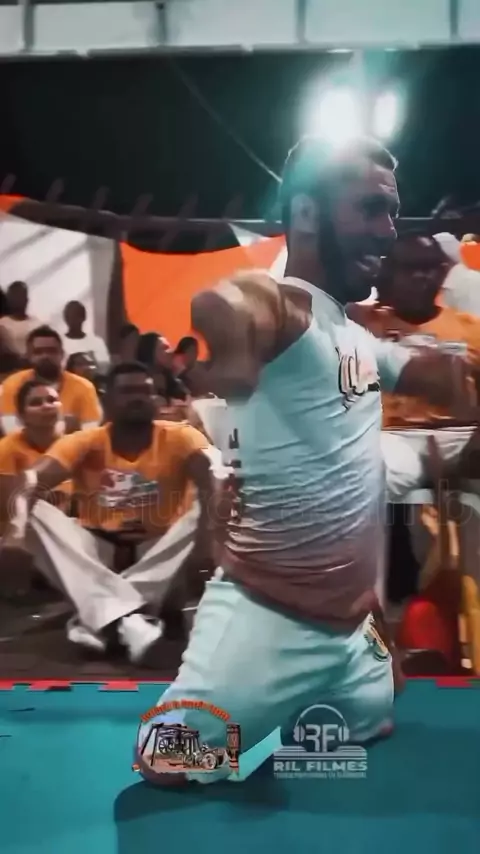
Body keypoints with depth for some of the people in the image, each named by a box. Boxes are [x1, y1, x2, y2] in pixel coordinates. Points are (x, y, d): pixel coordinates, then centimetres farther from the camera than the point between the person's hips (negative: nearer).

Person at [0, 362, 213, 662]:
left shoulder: (179, 437, -9)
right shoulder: (86, 442, -7)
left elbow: (212, 484, -27)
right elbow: (31, 483, -21)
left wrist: (210, 527, -48)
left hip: (159, 551, -1)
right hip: (99, 547, 1)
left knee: (204, 510, -27)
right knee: (37, 513, -22)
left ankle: (100, 617, -32)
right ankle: (128, 618, -39)